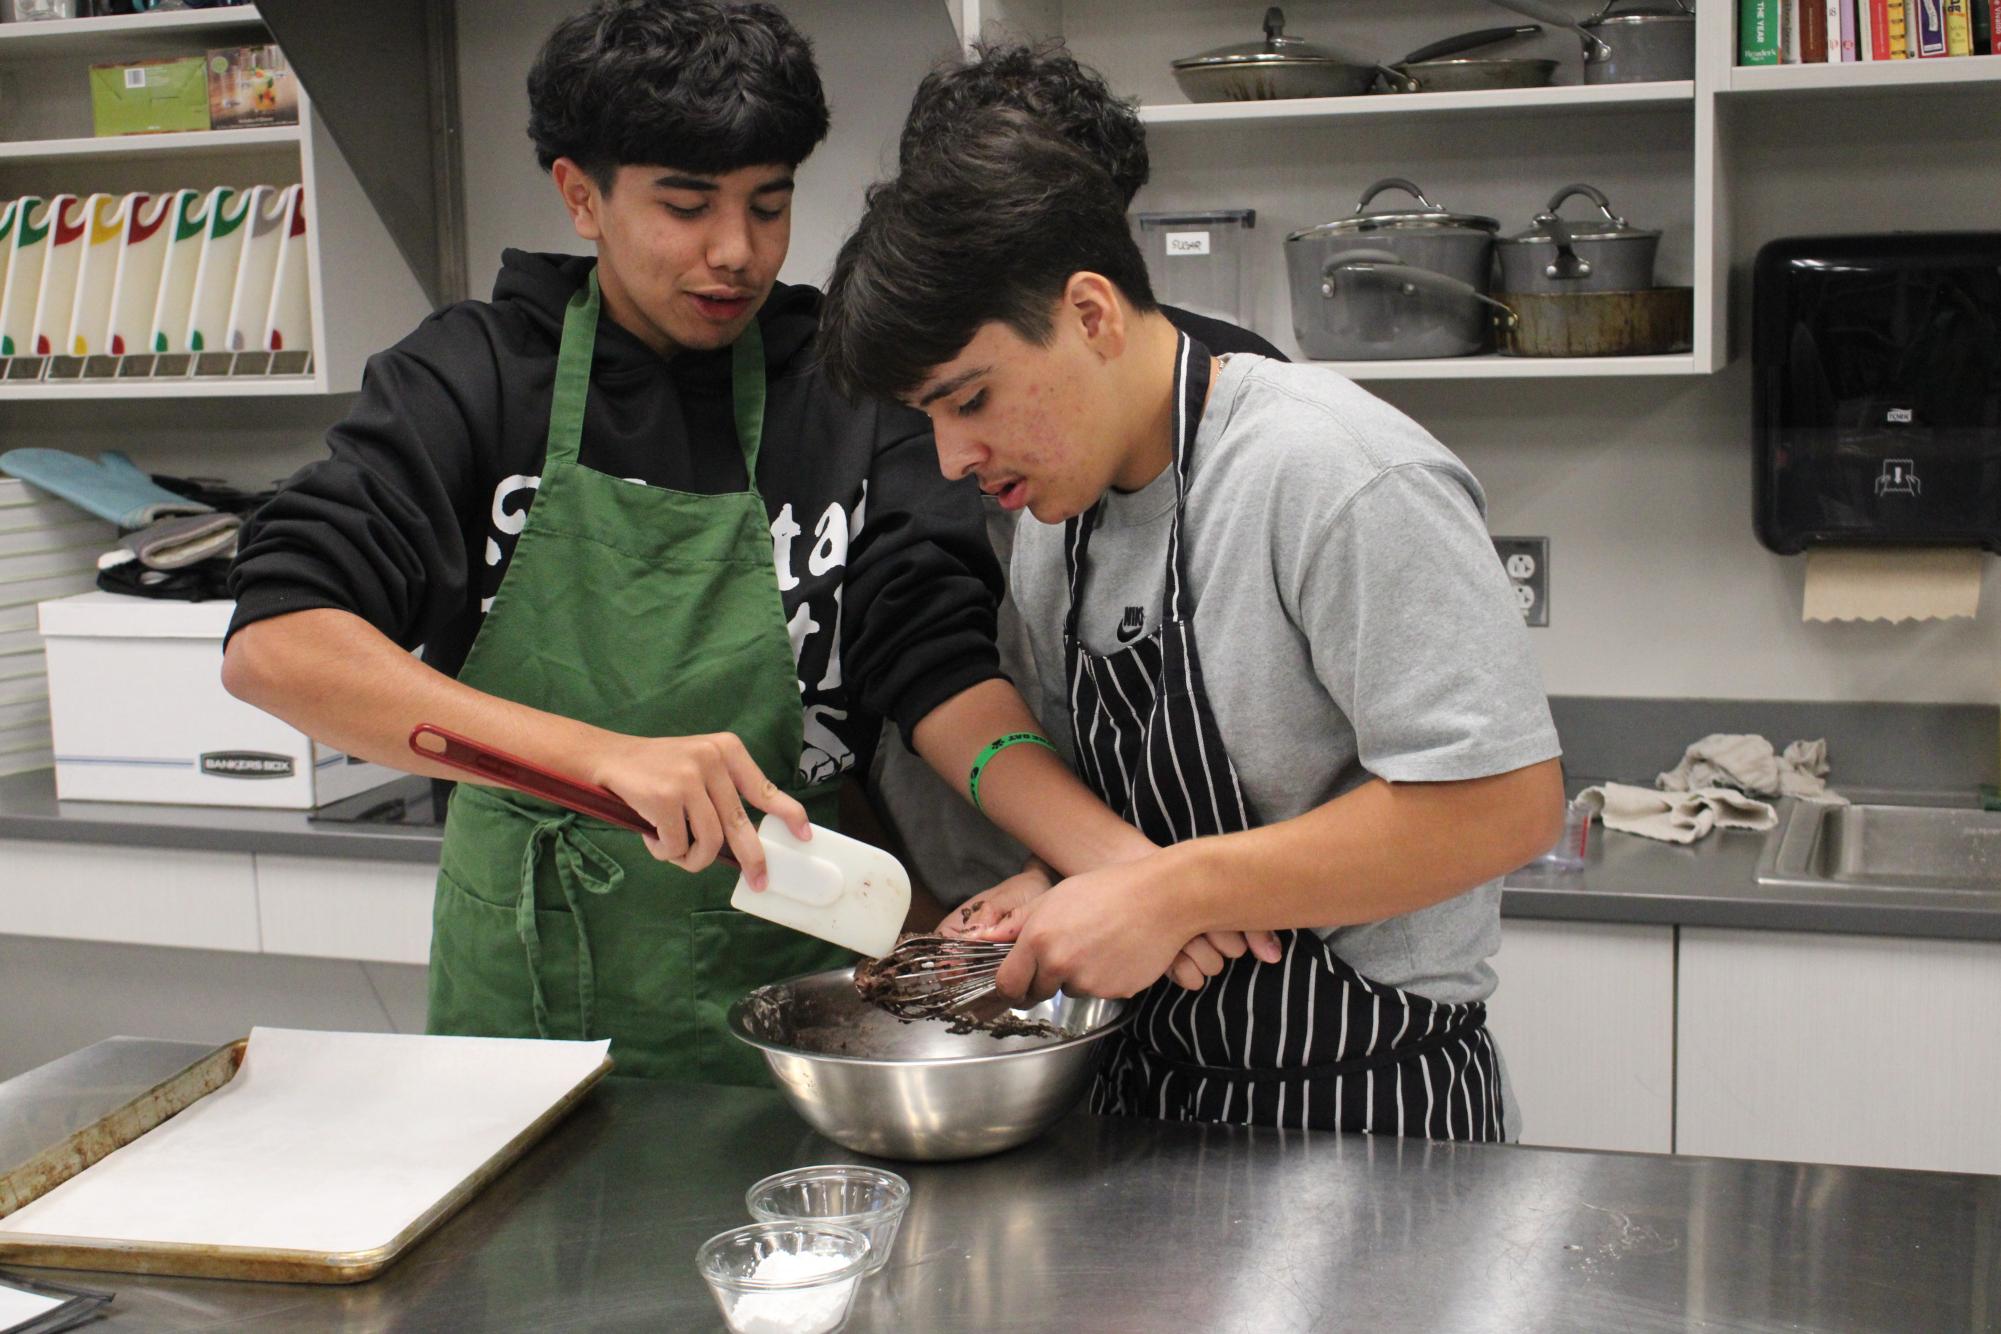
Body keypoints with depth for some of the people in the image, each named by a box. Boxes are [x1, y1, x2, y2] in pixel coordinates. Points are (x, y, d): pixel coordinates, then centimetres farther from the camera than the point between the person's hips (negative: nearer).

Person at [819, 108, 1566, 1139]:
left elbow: (1504, 804, -26)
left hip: (1364, 1110, -7)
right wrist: (1053, 893, -6)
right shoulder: (1055, 520, 4)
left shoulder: (1335, 477, -22)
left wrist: (1168, 894, -25)